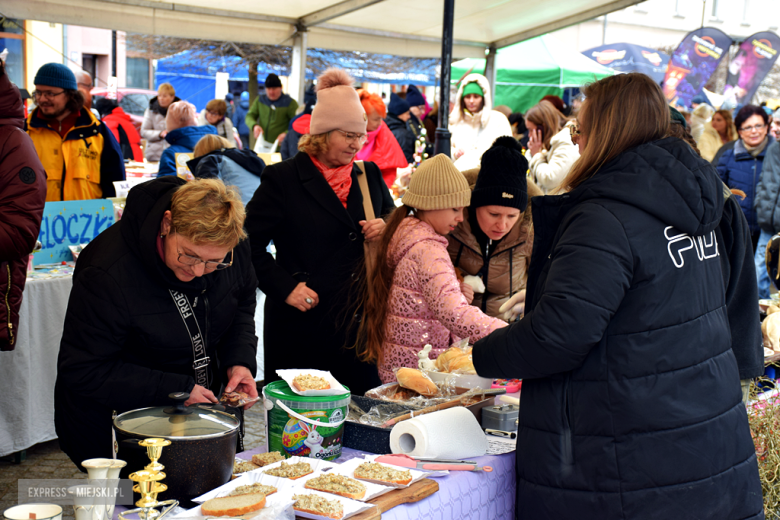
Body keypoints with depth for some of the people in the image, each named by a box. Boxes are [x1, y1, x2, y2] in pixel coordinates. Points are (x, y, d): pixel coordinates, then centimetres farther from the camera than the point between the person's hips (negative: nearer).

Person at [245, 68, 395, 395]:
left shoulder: (370, 175, 10)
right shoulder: (282, 179, -4)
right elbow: (249, 242, -5)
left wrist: (386, 230, -2)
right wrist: (284, 288, -13)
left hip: (359, 319, 4)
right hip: (302, 320, -4)